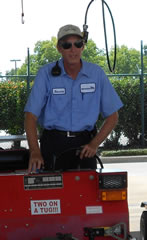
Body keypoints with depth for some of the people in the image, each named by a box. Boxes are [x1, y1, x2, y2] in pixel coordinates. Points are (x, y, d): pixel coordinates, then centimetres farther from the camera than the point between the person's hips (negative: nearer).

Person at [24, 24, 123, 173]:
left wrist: (94, 144, -8)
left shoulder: (96, 73, 2)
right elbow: (31, 116, -7)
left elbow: (112, 116, 7)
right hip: (53, 143, -1)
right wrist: (35, 152, -22)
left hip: (84, 144, 1)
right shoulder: (46, 73, -3)